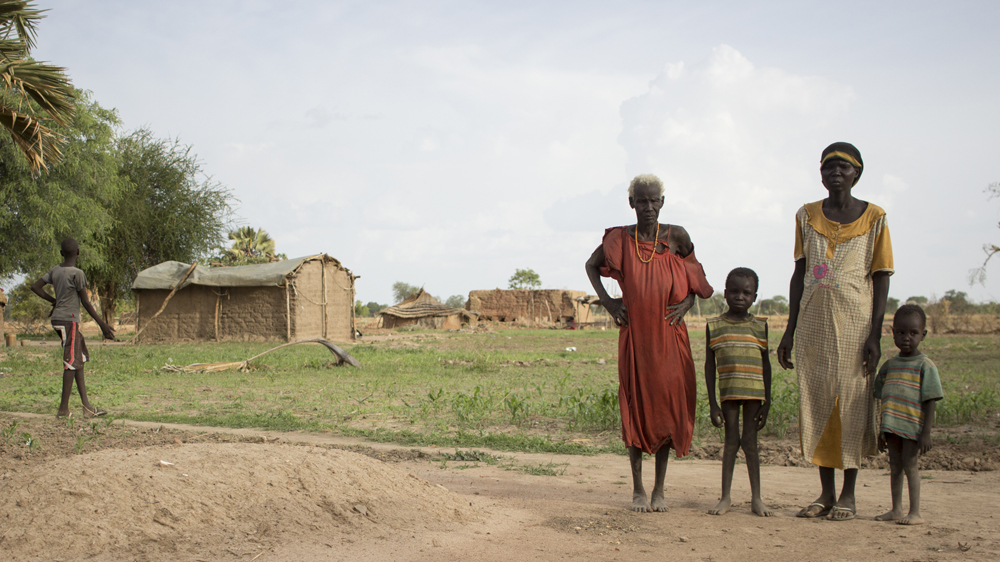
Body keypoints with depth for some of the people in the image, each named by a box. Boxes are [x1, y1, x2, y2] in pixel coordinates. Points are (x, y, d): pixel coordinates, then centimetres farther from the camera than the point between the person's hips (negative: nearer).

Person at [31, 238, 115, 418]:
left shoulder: (55, 271, 9)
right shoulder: (77, 274, -12)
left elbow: (35, 287, 12)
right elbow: (85, 302, -12)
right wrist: (102, 324, -8)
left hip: (57, 320, 8)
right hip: (69, 320, -8)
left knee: (80, 358, 9)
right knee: (72, 363, -5)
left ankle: (86, 406, 7)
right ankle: (64, 408, -4)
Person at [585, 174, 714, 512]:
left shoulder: (676, 236, -1)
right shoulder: (619, 239, -1)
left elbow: (695, 272, 15)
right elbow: (591, 265, 16)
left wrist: (687, 302, -3)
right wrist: (606, 302, 4)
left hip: (670, 336, 0)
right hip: (634, 335, 0)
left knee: (667, 405, 2)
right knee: (636, 406, 2)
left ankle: (659, 489, 12)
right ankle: (638, 489, 11)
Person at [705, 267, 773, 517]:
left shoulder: (759, 326, 5)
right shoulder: (714, 326, 3)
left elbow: (766, 364, 8)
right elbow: (709, 366, 4)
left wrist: (767, 402, 4)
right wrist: (712, 403, 0)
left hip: (754, 392, 0)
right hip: (728, 393, 0)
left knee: (749, 442, 3)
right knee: (731, 442, 4)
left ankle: (756, 498, 12)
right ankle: (725, 497, 14)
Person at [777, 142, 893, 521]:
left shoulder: (873, 218, 1)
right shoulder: (807, 216, 10)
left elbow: (881, 279, -1)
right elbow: (799, 273, 11)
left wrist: (875, 334, -10)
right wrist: (790, 330, 7)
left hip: (855, 322, -3)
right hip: (814, 322, 3)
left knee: (853, 402, -2)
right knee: (815, 402, 3)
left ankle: (848, 494, 6)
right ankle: (826, 492, 12)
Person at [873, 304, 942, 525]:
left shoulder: (925, 366, -4)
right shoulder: (889, 366, 13)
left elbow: (929, 402, -8)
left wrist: (926, 433, -14)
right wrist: (882, 432, 18)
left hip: (913, 427, -6)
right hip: (892, 427, 6)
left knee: (909, 465, -7)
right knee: (895, 466, 10)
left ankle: (915, 513, -1)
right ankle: (896, 510, 19)